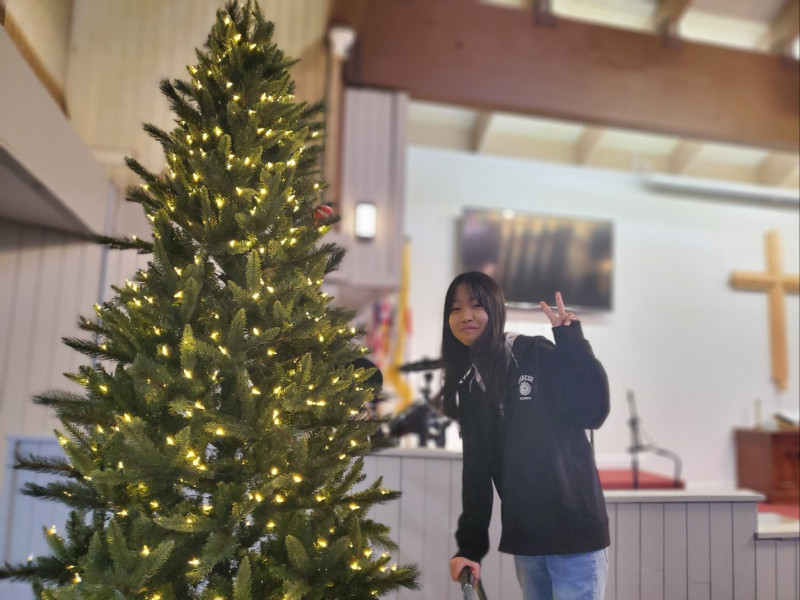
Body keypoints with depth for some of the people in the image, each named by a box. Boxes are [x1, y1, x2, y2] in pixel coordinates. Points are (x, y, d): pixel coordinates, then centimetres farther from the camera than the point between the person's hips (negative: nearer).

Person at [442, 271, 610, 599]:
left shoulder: (538, 355, -6)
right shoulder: (468, 386, 9)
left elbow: (593, 412, -16)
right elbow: (475, 470, 10)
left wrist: (571, 339, -20)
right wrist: (470, 544, 7)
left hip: (574, 531, -5)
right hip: (523, 539, 5)